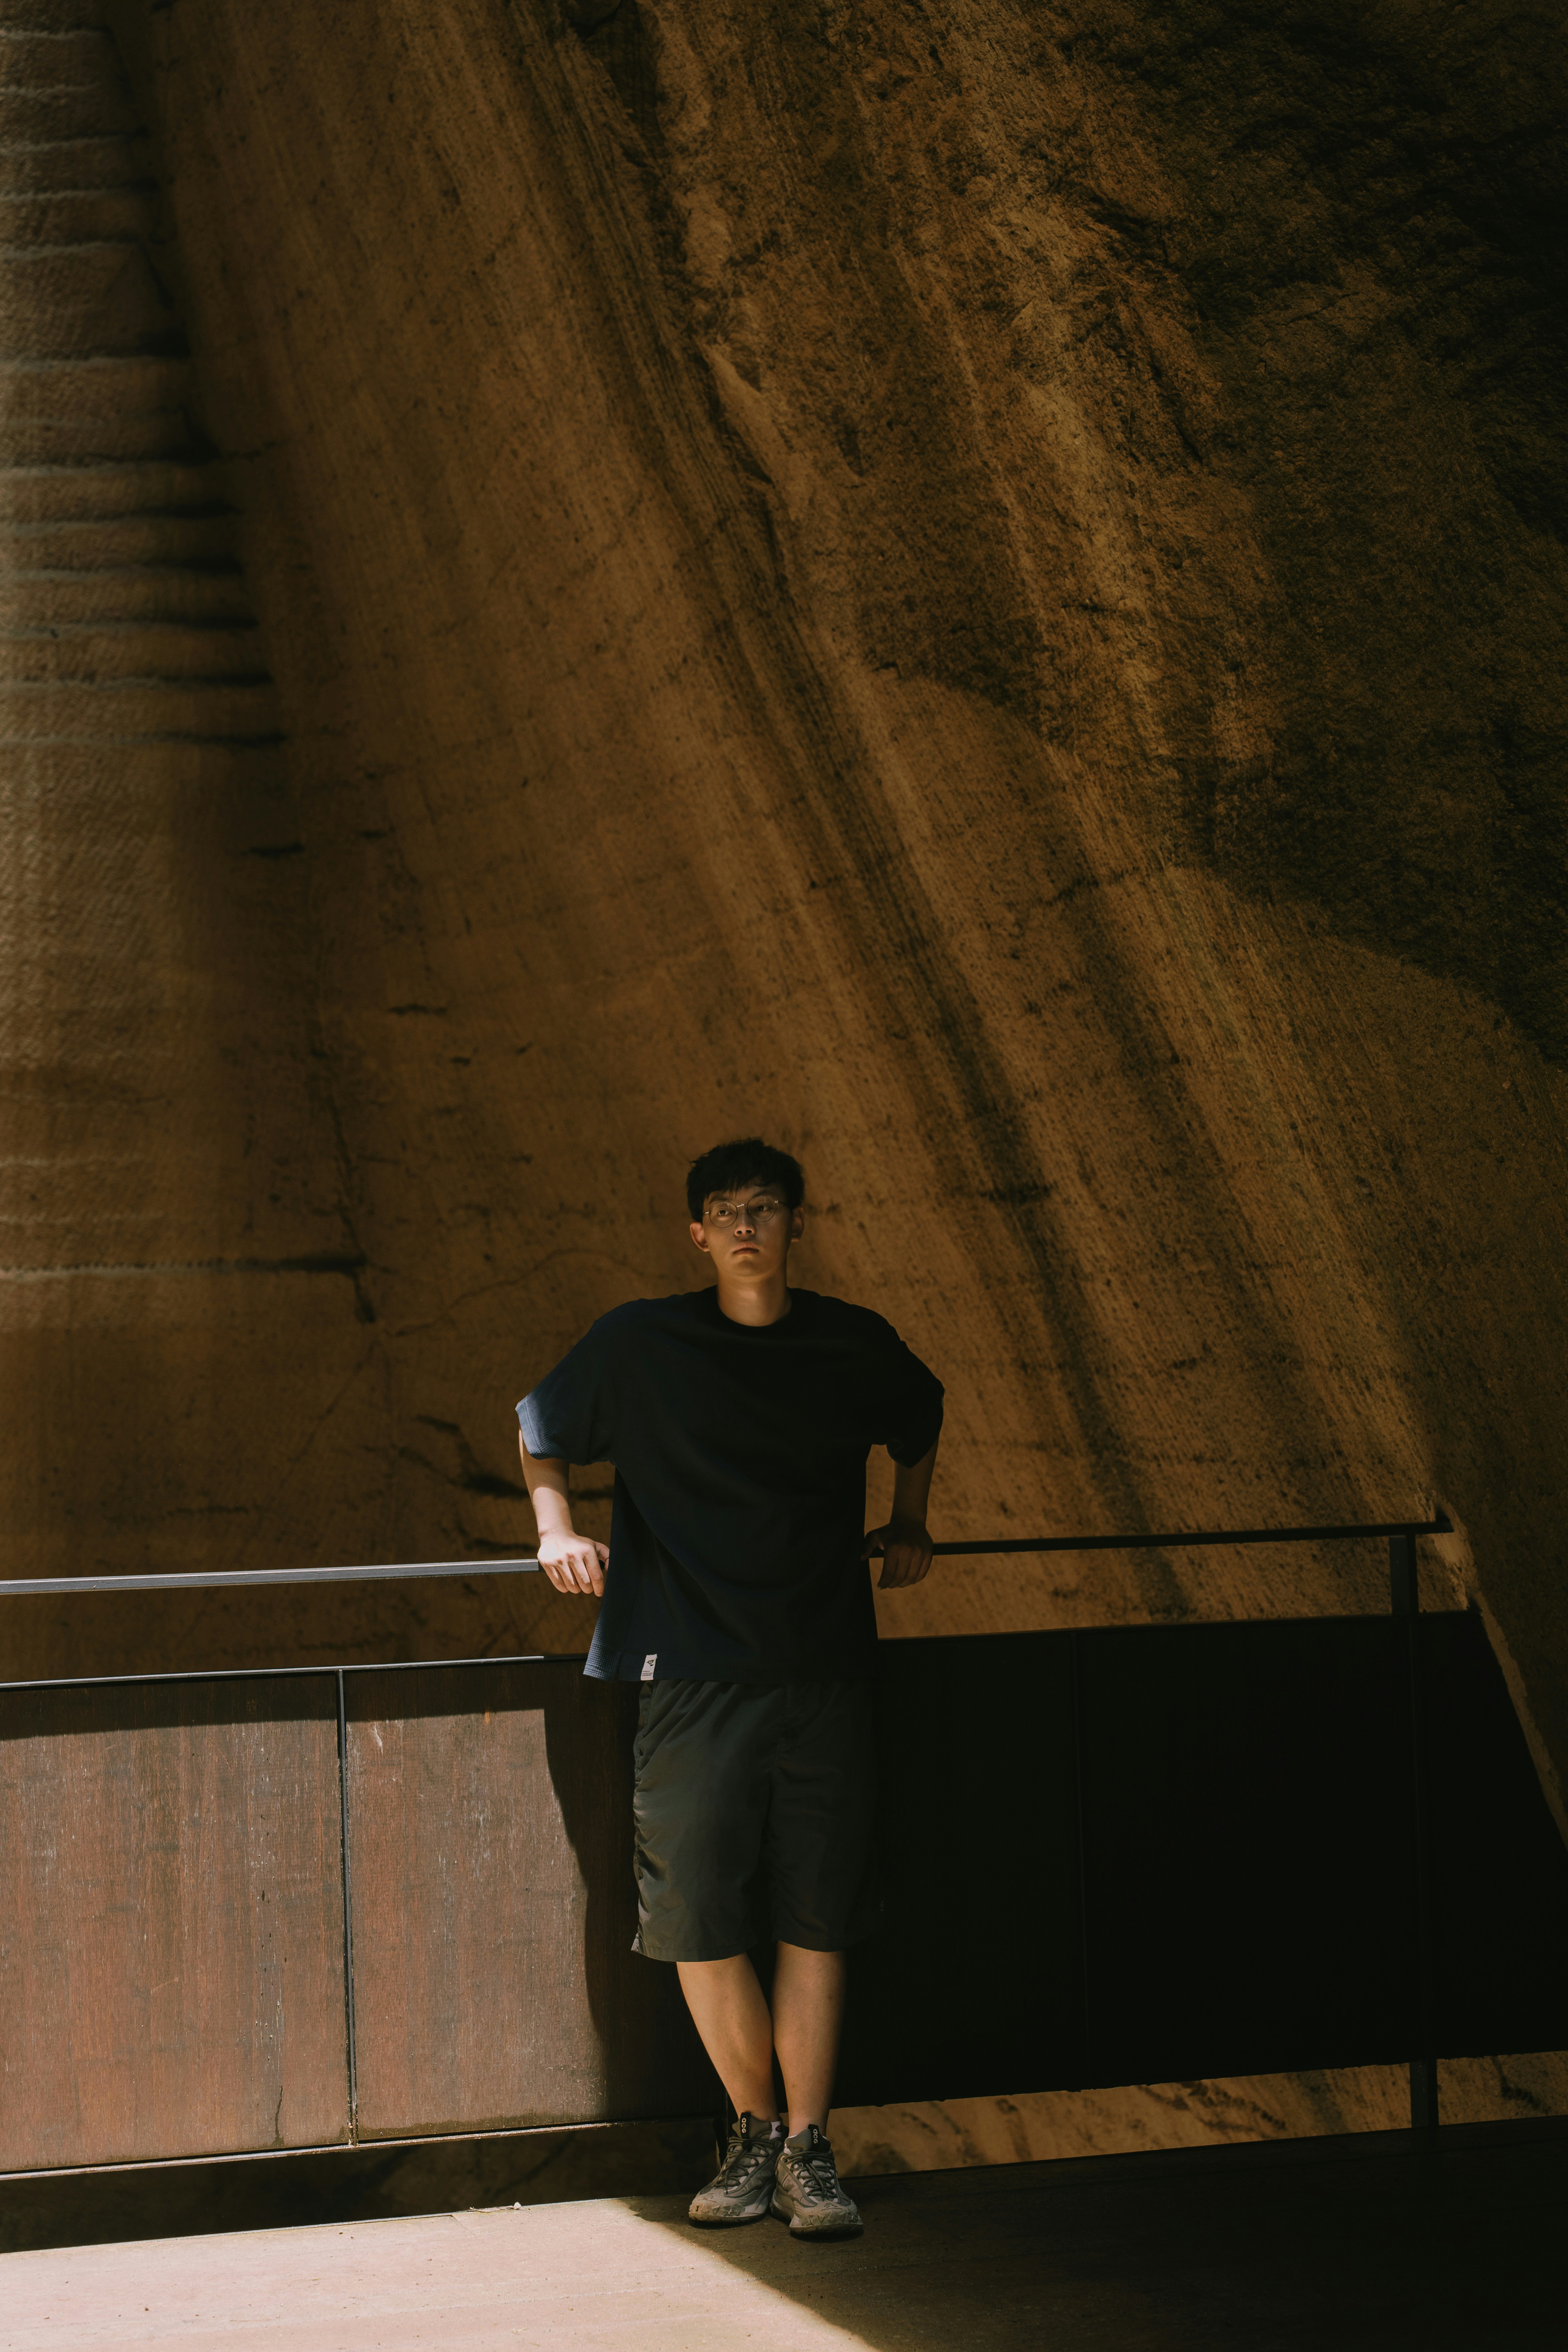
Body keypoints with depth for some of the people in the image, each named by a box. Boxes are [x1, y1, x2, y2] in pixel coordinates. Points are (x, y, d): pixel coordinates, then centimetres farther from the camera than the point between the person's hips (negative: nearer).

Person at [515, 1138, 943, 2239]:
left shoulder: (856, 1346, 6)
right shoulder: (641, 1343, 0)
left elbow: (921, 1419, 29)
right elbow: (541, 1428, 16)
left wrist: (907, 1528, 22)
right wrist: (557, 1527, 2)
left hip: (826, 1671, 1)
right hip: (692, 1672, -1)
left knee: (816, 1918, 0)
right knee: (701, 1920, -3)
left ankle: (808, 2150, 8)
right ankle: (755, 2131, 16)